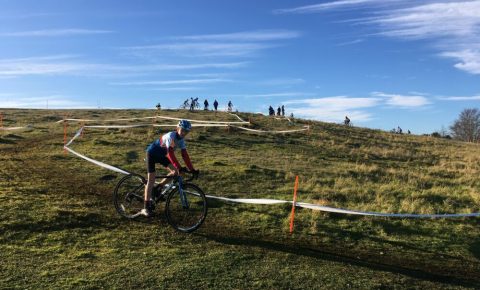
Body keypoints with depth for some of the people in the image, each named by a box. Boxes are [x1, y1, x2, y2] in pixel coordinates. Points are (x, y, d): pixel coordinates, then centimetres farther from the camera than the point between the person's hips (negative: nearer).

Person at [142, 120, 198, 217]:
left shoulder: (181, 139, -10)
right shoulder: (171, 136, -32)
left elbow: (185, 155, -12)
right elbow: (170, 153, -42)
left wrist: (192, 169, -18)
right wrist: (179, 167, -49)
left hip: (161, 155, 7)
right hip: (152, 153, -7)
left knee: (175, 172, -6)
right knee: (151, 179, -11)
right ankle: (145, 208, -6)